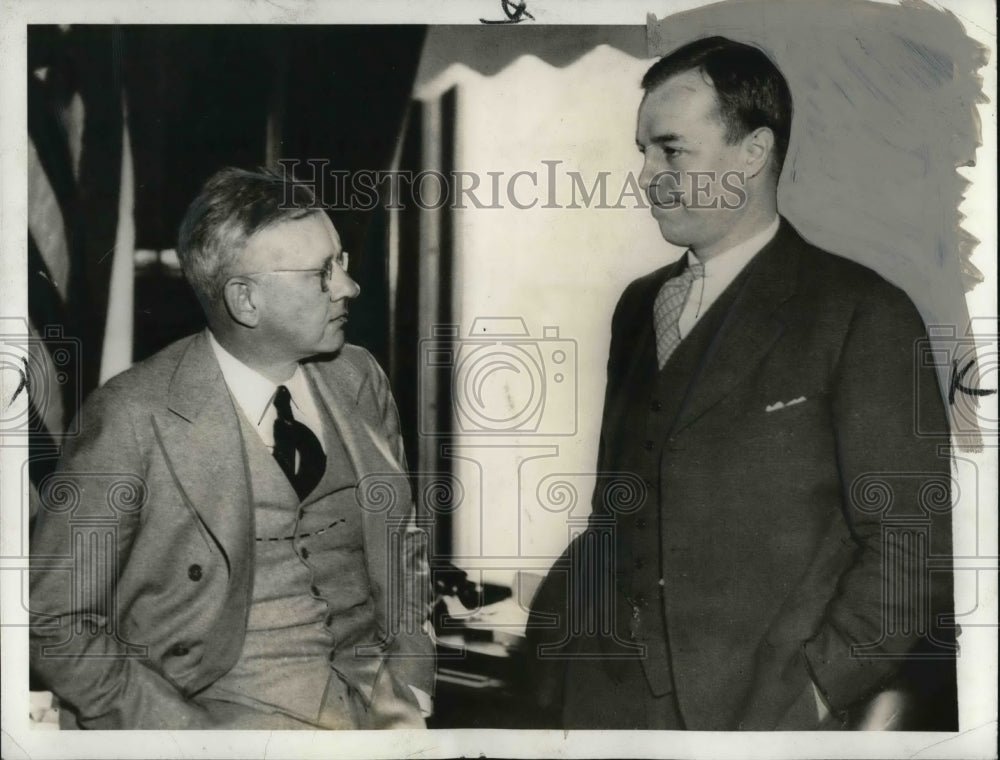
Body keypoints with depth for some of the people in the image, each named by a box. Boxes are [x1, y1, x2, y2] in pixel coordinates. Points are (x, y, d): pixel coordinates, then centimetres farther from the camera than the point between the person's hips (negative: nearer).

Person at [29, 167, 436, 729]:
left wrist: (411, 683, 5)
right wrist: (186, 734, -12)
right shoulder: (132, 418, -9)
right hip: (225, 714, -4)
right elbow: (59, 621, -4)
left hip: (376, 702, 5)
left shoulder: (359, 378, 7)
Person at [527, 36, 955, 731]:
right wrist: (557, 628, 3)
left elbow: (913, 540, -9)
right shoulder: (638, 307, 12)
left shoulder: (862, 315, -7)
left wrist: (812, 692, -13)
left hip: (773, 715, -4)